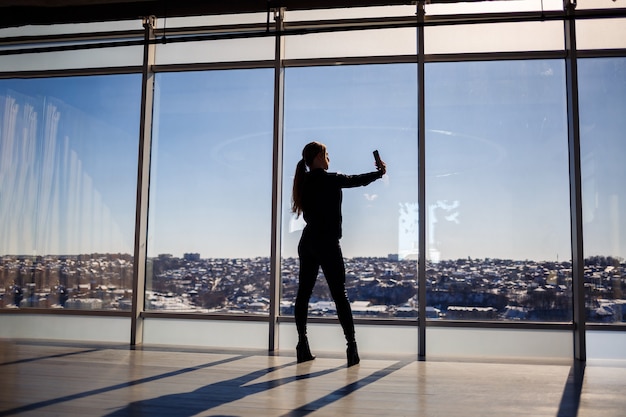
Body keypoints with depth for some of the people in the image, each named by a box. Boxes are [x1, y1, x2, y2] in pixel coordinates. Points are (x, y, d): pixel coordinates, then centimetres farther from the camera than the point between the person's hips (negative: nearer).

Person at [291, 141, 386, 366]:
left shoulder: (305, 181, 9)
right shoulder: (328, 179, -9)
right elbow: (357, 180, 1)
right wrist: (380, 172, 17)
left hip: (307, 242, 7)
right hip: (327, 243, -7)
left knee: (304, 293, 7)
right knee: (340, 295, -4)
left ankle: (302, 346, 10)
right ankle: (351, 347, -3)